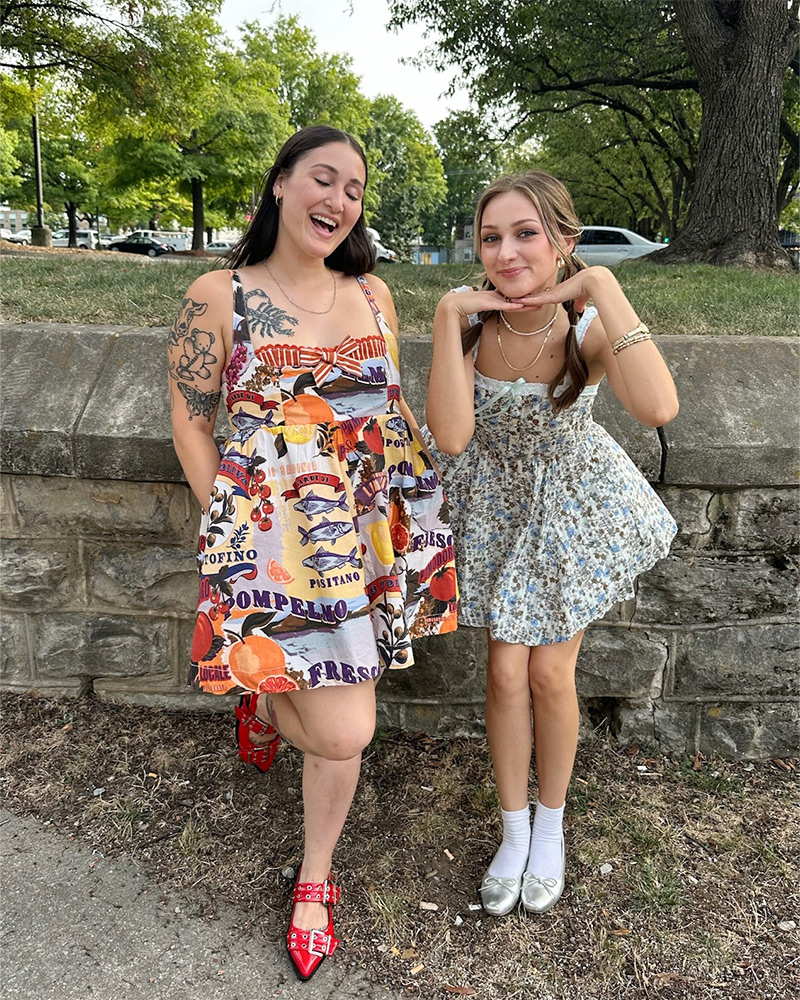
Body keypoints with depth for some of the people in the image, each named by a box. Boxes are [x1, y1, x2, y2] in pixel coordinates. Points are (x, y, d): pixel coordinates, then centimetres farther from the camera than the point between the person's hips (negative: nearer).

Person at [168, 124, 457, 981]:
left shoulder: (372, 293, 8)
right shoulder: (218, 297, -4)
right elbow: (190, 425, 0)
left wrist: (402, 509, 9)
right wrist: (230, 528, -3)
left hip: (375, 528, 5)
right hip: (279, 528, -4)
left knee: (340, 721, 12)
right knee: (344, 731, -6)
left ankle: (315, 878, 36)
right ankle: (263, 706, 31)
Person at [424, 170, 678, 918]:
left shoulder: (588, 327, -25)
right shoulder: (469, 316, -20)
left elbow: (657, 409, -46)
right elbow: (450, 437, -31)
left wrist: (603, 288, -40)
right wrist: (448, 318, -35)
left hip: (572, 505, -1)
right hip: (497, 506, 1)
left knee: (550, 673, 7)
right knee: (506, 671, 5)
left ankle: (550, 826, 35)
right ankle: (513, 833, 29)